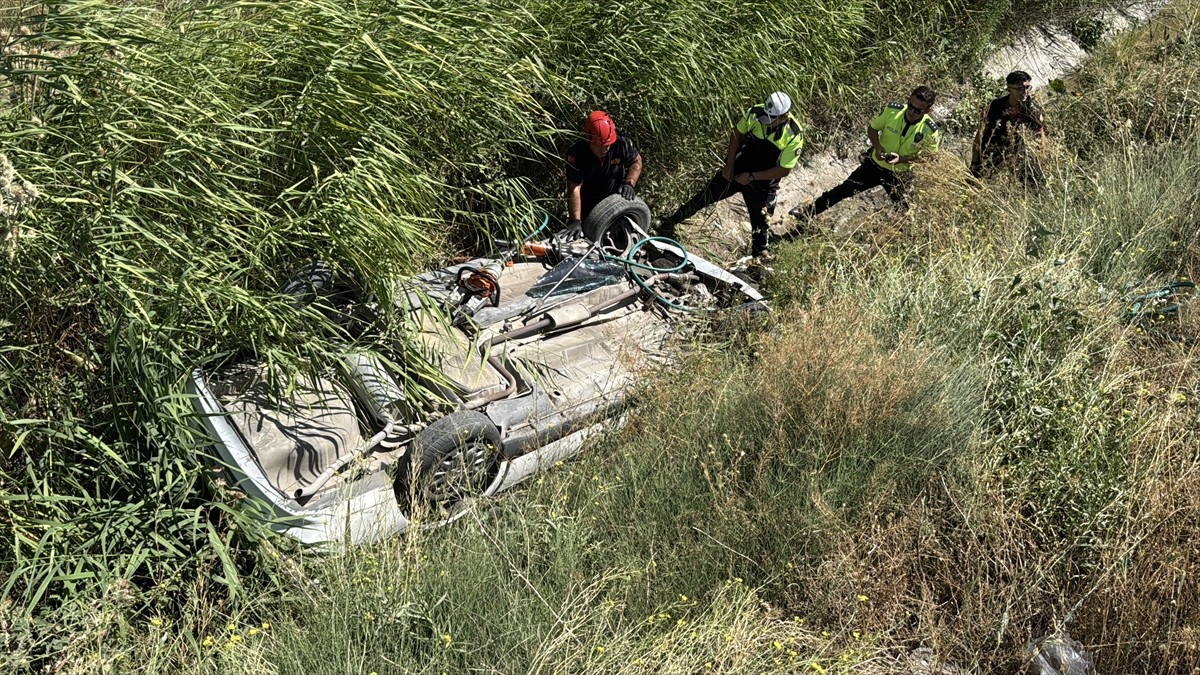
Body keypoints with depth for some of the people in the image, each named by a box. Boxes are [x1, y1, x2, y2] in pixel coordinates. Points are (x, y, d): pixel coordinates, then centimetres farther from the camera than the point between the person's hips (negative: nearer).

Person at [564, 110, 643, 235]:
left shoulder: (622, 143, -25)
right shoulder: (576, 153, -32)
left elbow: (636, 161, -4)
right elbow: (574, 188, -34)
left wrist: (629, 184, -22)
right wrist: (575, 221, -41)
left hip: (615, 195, 1)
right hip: (588, 202, -1)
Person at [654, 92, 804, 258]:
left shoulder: (794, 136, -25)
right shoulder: (755, 113, -18)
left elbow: (784, 169, -17)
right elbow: (737, 133, 1)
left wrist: (751, 177, -18)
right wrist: (729, 164, -2)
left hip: (761, 183, -2)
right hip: (736, 170, 2)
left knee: (760, 225, 9)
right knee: (704, 197, 8)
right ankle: (668, 223, 27)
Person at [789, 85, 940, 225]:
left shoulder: (930, 131, -26)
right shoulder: (892, 110, -22)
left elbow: (929, 156, -12)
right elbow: (872, 128, -5)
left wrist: (902, 159, -28)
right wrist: (878, 147, -24)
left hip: (899, 175, -2)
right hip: (874, 163, 2)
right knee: (843, 189, 9)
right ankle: (808, 212, 25)